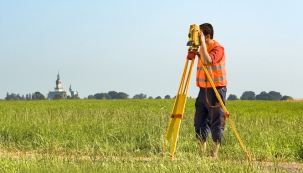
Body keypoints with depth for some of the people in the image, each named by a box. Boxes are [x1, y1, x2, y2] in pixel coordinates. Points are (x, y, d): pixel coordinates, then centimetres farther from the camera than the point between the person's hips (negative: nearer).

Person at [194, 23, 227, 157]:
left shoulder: (217, 48, -13)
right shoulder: (204, 48, 14)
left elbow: (207, 61, -30)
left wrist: (202, 43, -26)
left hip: (216, 89, -9)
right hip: (203, 89, 9)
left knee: (216, 121, -4)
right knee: (200, 121, 6)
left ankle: (215, 152, 0)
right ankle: (202, 150, 12)